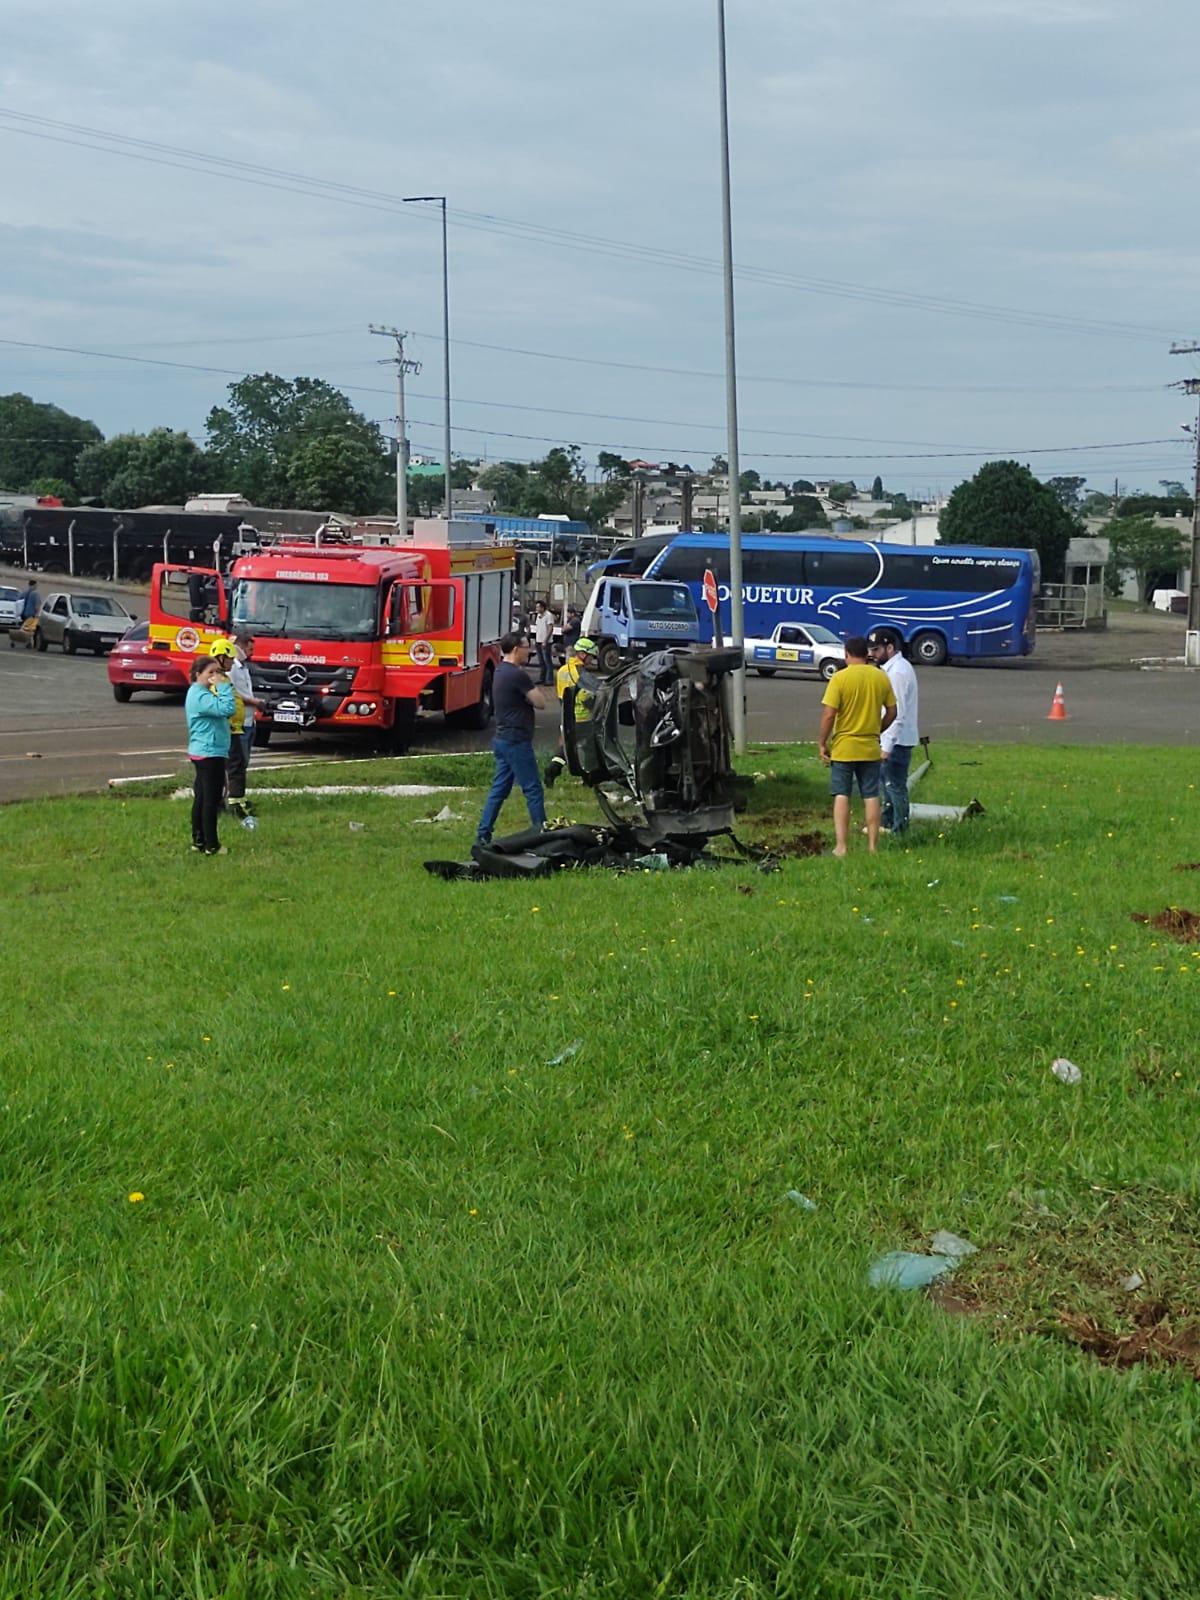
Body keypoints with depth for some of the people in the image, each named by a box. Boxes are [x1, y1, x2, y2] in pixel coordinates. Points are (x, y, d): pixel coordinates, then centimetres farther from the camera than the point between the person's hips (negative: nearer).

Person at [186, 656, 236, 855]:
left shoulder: (199, 693, 14)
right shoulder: (201, 696, -19)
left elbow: (222, 711, 15)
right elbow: (226, 709, -31)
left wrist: (222, 686, 3)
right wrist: (224, 687, -22)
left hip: (200, 753, 11)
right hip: (210, 753, -11)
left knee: (201, 798, 15)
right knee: (211, 800, -4)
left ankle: (198, 840, 22)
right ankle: (211, 845, 0)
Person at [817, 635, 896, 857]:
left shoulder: (840, 678, -12)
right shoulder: (881, 677, 1)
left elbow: (829, 715, -15)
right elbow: (892, 712, 6)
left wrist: (822, 743, -5)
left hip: (843, 747, -3)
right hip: (871, 749, 3)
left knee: (841, 796, 2)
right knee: (871, 796, 9)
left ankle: (841, 846, -2)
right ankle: (873, 846, 11)